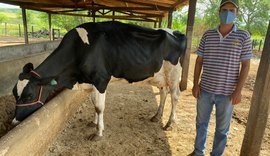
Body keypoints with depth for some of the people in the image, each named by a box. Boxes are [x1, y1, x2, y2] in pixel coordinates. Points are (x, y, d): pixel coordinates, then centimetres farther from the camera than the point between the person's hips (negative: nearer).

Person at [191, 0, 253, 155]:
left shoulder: (243, 36, -3)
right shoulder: (208, 35, 2)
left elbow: (245, 65, -4)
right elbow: (199, 60, 5)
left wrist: (238, 91, -9)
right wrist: (195, 84, 1)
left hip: (227, 93, -2)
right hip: (205, 90, 3)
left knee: (222, 129, 13)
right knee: (201, 123, 17)